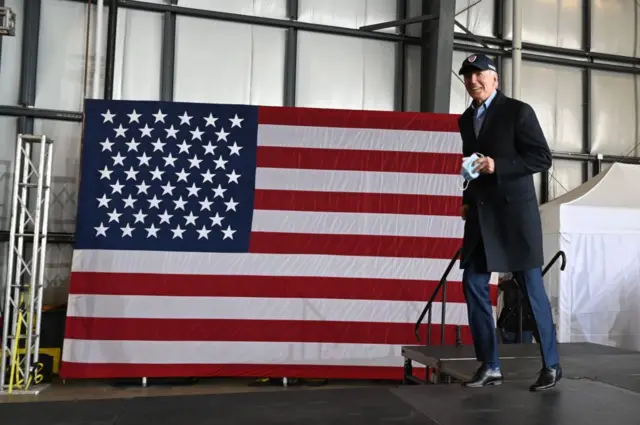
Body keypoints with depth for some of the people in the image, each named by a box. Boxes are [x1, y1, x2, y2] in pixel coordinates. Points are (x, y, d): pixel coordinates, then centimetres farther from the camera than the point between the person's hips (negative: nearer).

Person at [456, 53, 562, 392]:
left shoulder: (518, 111, -3)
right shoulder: (466, 120, 15)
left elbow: (542, 158, -8)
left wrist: (497, 166, -19)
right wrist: (468, 201, 10)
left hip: (514, 212, -6)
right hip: (480, 216, 6)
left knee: (532, 289, 1)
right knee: (473, 285, 0)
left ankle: (551, 365, 16)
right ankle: (489, 365, 10)